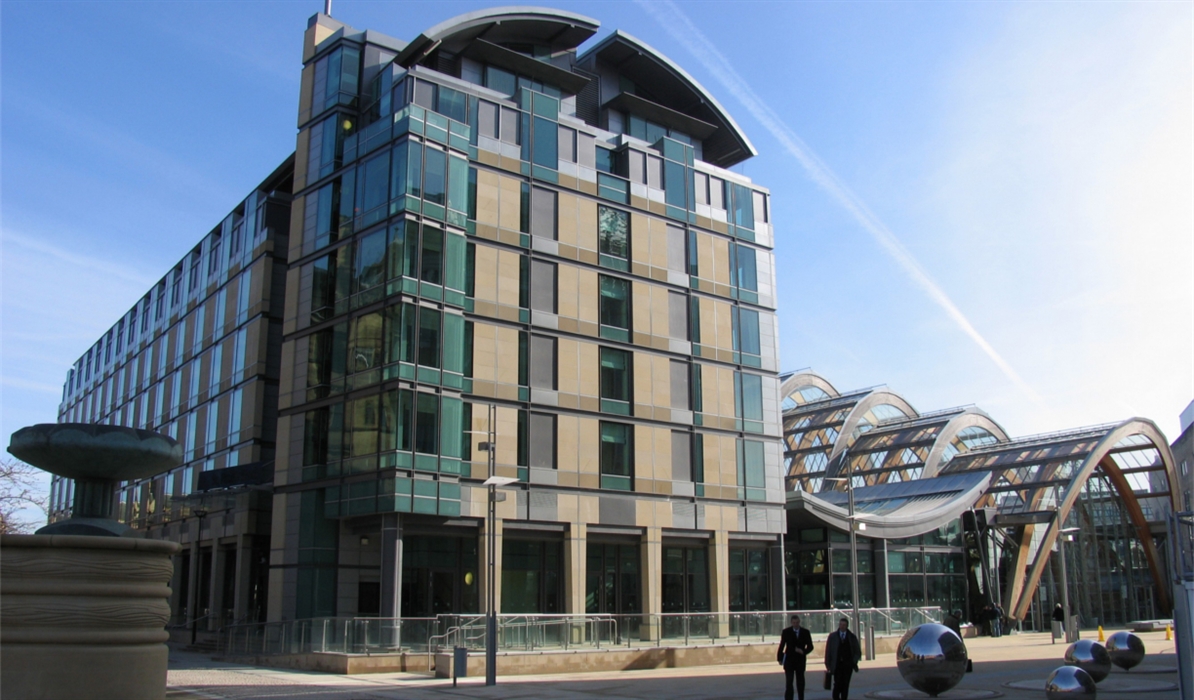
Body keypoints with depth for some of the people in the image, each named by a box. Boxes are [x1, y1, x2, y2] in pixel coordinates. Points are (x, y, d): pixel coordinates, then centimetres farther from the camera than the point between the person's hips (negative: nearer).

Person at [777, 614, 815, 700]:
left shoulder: (805, 632, 0)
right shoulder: (786, 631, -3)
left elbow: (810, 647, 3)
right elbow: (781, 645, 0)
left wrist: (803, 651, -16)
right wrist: (780, 658, -2)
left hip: (800, 660, 2)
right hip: (789, 660, -2)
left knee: (800, 682, 10)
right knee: (789, 682, -7)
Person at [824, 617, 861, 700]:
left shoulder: (852, 637, 9)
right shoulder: (832, 636, 6)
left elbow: (858, 651, 13)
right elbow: (828, 650, 6)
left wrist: (854, 661, -1)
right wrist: (828, 664, 1)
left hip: (848, 665, 1)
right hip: (837, 665, -1)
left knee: (845, 684, 0)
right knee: (837, 684, -10)